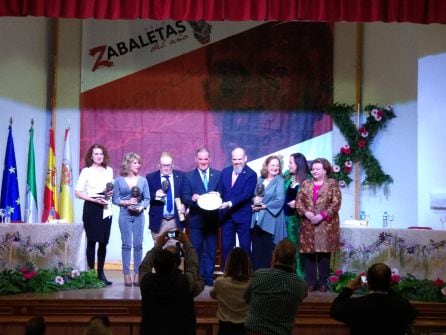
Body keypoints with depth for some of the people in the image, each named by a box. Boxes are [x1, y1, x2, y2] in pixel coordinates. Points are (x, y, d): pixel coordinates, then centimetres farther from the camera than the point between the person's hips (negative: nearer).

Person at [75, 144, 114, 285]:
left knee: (103, 242, 4)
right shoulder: (86, 171, -1)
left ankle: (101, 272, 13)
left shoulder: (109, 170, 11)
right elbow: (78, 193, -6)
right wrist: (94, 199, -17)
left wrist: (111, 192, 0)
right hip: (91, 208, -4)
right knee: (92, 241, -3)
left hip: (106, 209, 4)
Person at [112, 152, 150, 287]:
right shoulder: (119, 180, 2)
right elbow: (115, 199, 0)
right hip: (125, 214, -1)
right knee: (126, 245, 0)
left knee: (138, 244, 1)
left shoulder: (143, 180, 6)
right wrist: (127, 202, -14)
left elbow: (147, 198, 5)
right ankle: (126, 274, 3)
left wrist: (141, 207, -13)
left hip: (139, 215, 1)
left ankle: (137, 274, 7)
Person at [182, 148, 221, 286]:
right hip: (196, 219, -1)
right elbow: (184, 197, -1)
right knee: (196, 250, 2)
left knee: (211, 249, 6)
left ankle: (209, 277, 14)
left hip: (212, 219, 1)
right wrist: (192, 198, -21)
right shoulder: (189, 176, 4)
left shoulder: (218, 175, 7)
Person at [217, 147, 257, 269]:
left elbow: (246, 194, -18)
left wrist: (230, 203, -27)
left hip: (242, 215, -4)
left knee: (245, 246, 4)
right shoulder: (225, 171, 8)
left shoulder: (251, 175, -8)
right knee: (226, 246, 8)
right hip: (226, 215, 4)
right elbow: (220, 189, 11)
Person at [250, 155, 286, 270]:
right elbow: (253, 195, 17)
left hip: (270, 221, -5)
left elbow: (280, 200, -12)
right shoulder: (260, 179, 13)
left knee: (268, 251, -3)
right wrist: (254, 200, -5)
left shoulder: (279, 181, -3)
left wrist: (264, 206, -13)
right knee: (256, 250, 6)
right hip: (256, 220, 5)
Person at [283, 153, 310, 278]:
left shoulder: (307, 179, -8)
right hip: (289, 214, 5)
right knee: (292, 244, 10)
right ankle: (294, 272, 18)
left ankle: (302, 274, 5)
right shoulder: (287, 176, 8)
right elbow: (283, 194, 15)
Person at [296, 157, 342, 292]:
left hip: (326, 224, -3)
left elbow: (336, 203, -7)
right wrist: (306, 212, -11)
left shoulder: (332, 184, 1)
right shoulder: (305, 184, 13)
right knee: (309, 253, 2)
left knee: (324, 252, -1)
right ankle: (310, 282, 9)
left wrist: (322, 215, -15)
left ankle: (323, 282, 8)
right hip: (308, 224, 3)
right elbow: (298, 201, 7)